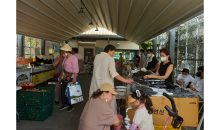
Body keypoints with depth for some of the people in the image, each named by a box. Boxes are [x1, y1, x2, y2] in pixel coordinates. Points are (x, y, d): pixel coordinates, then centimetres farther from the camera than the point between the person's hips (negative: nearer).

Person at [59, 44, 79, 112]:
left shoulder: (73, 58, -13)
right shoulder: (65, 58, 14)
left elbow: (75, 69, -18)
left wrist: (74, 78, -23)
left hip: (70, 78, -8)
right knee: (63, 91, 12)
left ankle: (71, 106, 13)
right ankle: (65, 104, 27)